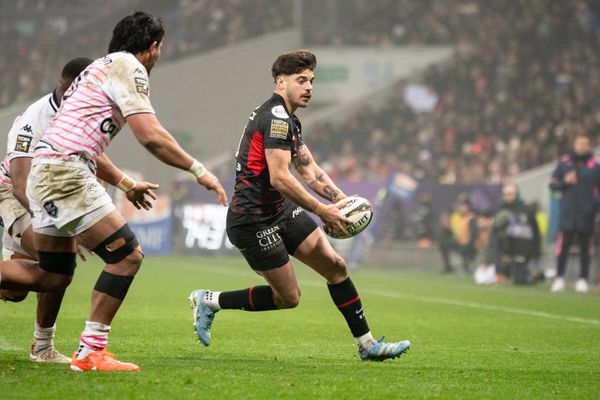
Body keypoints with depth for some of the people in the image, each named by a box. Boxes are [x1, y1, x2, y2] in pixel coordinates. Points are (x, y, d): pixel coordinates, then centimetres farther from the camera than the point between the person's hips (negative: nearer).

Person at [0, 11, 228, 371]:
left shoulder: (101, 68, 25)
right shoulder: (128, 66, -5)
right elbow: (151, 136, -15)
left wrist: (126, 183, 38)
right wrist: (199, 170, -6)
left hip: (45, 174, 10)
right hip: (66, 173, -10)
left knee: (54, 276, 15)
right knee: (127, 256, -7)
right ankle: (91, 353, -8)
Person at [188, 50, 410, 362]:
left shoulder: (289, 121, 15)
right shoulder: (276, 117, -18)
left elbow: (310, 171, 15)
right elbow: (280, 178, -26)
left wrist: (342, 199, -1)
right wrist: (322, 212, -23)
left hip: (281, 212, 10)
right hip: (253, 221, -10)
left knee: (336, 266, 4)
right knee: (288, 297, -3)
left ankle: (367, 344, 9)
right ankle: (210, 301, 12)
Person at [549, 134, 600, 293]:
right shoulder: (564, 162, 6)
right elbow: (553, 184, 10)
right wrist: (565, 182, -9)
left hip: (587, 214, -1)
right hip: (568, 213, 1)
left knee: (585, 247, 5)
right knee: (564, 245, -1)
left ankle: (583, 280, 10)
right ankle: (559, 278, 5)